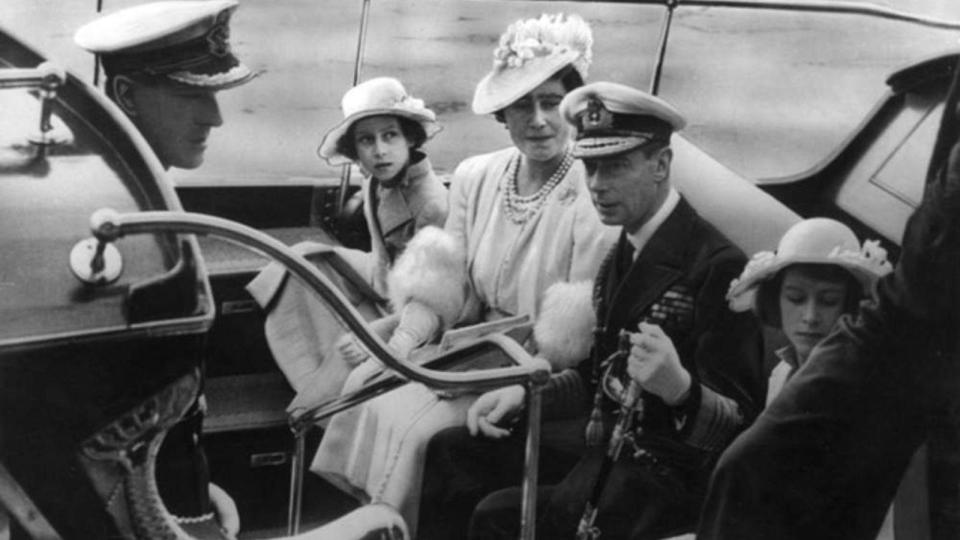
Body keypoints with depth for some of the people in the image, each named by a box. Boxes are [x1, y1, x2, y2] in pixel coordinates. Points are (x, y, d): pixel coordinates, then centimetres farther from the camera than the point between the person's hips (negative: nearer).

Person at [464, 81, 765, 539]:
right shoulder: (622, 256, 9)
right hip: (607, 447, 8)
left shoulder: (718, 267, -17)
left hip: (669, 478, -8)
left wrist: (679, 388, -39)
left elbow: (737, 424, -18)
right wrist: (525, 394, 2)